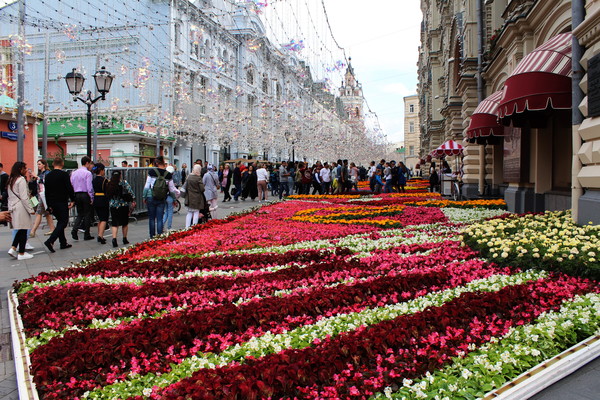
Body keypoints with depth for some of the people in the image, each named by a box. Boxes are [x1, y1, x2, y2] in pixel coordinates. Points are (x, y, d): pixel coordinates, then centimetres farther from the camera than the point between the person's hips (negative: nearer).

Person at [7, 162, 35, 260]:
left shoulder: (10, 180, 13)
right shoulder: (21, 180, -13)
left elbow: (10, 196, 15)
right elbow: (24, 197, -16)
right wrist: (31, 209, -12)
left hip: (12, 207, 8)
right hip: (21, 208, -8)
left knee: (20, 230, 16)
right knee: (23, 230, -1)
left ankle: (13, 248, 8)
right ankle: (21, 253, 4)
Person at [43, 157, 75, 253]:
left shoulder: (48, 176, 9)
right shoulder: (64, 174, -10)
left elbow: (47, 191, 12)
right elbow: (69, 188, -13)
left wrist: (49, 205, 16)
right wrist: (72, 200, -2)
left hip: (52, 203, 7)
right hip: (62, 202, -7)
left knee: (60, 221, 16)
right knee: (63, 222, -3)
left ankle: (63, 243, 18)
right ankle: (50, 241, -17)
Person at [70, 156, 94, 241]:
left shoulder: (74, 173, 9)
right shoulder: (88, 173, -11)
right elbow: (89, 187, -16)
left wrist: (73, 197, 16)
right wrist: (92, 198, -8)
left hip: (76, 195, 6)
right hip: (85, 195, -6)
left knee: (80, 214, 15)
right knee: (87, 214, 4)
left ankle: (74, 230, -6)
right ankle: (86, 235, 7)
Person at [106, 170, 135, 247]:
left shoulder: (109, 185, 2)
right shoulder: (124, 182, -7)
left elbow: (107, 195, 9)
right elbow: (130, 192, -11)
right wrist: (133, 200, -2)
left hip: (113, 206, 2)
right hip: (124, 206, -2)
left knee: (114, 224, 4)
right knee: (125, 223, 12)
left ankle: (114, 239, -13)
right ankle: (125, 239, 20)